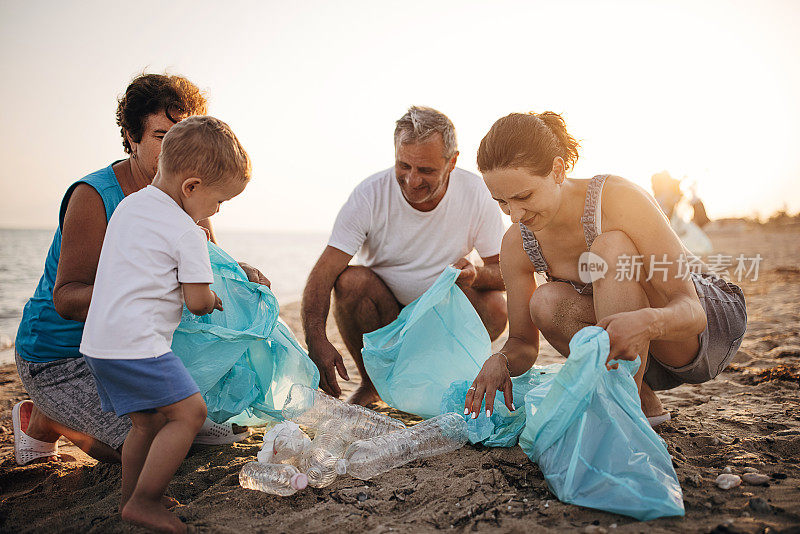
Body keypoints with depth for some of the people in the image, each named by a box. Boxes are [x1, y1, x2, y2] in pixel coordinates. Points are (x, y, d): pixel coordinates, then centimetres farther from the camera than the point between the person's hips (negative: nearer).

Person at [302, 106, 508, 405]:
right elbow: (323, 273, -25)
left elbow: (505, 271, -9)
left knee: (495, 305, -26)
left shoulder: (475, 194, -15)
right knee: (351, 280, -29)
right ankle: (372, 383, -5)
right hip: (384, 314, 0)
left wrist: (477, 275, -34)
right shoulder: (370, 195, -19)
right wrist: (316, 340, -41)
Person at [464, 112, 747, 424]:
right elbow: (523, 343, -4)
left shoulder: (621, 199, -29)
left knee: (611, 248, -32)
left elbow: (691, 310, -30)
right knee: (546, 302, -26)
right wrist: (500, 361, -29)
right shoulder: (516, 244, -13)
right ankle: (642, 402, -9)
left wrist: (646, 322, -54)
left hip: (713, 319, -4)